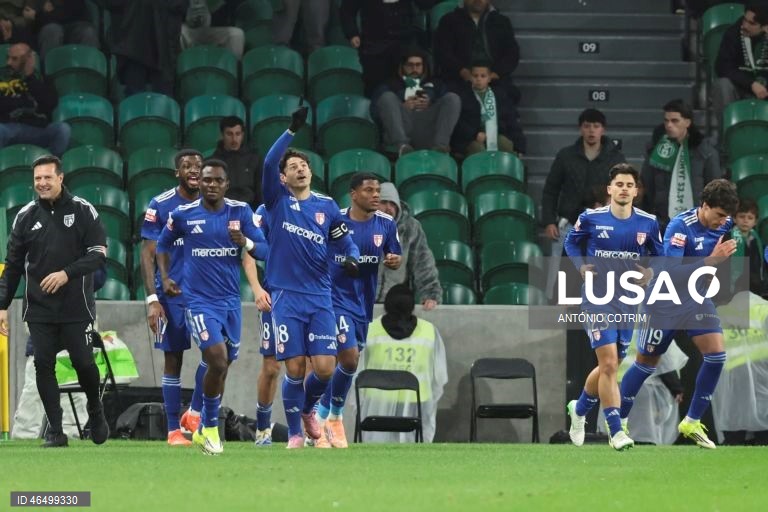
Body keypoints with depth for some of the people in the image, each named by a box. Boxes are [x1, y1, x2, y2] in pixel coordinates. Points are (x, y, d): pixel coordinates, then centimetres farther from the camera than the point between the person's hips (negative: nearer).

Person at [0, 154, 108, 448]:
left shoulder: (83, 211, -1)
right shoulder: (26, 216, 6)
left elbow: (99, 255, -5)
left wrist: (67, 273, -19)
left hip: (77, 307, -2)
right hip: (39, 309, 2)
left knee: (83, 363, -4)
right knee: (43, 365, -5)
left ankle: (95, 410, 26)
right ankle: (55, 431, 1)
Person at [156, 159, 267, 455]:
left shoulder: (241, 212, 1)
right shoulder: (183, 214, -3)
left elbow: (264, 251, -1)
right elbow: (163, 244, 15)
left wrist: (245, 242, -22)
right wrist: (165, 277, 2)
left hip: (231, 301, 4)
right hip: (199, 300, -4)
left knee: (221, 368, 12)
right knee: (218, 361, -20)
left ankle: (203, 430, 29)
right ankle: (211, 428, -2)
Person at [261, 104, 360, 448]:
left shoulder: (327, 206, 10)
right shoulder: (278, 201, 2)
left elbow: (345, 240, 15)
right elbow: (269, 163, -14)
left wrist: (351, 257, -8)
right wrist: (292, 131, -23)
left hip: (320, 297, 2)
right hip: (286, 297, -2)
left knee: (324, 367, -6)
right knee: (295, 369, -5)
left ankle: (308, 410, 25)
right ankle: (295, 434, 11)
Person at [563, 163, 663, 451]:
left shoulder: (648, 223, -1)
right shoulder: (591, 219, -7)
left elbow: (659, 255, 12)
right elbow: (571, 242, 11)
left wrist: (650, 272, -9)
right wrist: (581, 266, -7)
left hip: (628, 303, 4)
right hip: (597, 300, -4)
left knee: (609, 367, 14)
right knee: (609, 364, -16)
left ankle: (579, 409, 41)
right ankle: (616, 432, -13)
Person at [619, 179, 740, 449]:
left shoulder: (725, 224, -6)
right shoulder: (680, 226, -27)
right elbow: (672, 270, -35)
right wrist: (711, 260, -40)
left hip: (697, 299, 5)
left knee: (716, 354, -11)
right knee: (647, 362, 4)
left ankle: (692, 423, 1)